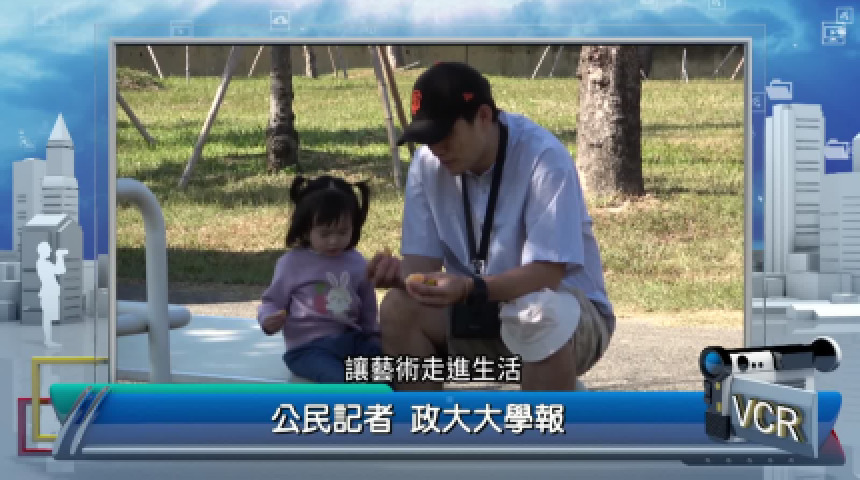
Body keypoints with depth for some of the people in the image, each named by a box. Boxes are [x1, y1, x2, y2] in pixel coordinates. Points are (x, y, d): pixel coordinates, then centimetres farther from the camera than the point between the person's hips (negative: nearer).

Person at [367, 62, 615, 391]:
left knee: (540, 315, -39)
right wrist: (401, 274, -30)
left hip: (569, 313, -5)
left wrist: (469, 288, -43)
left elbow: (547, 273, -28)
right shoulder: (427, 165, -7)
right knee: (398, 311, -21)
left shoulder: (545, 159, -23)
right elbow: (423, 260, -5)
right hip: (480, 314, 5)